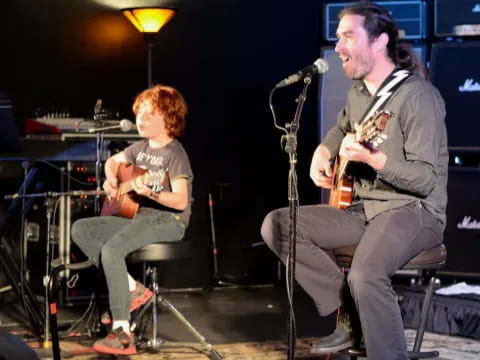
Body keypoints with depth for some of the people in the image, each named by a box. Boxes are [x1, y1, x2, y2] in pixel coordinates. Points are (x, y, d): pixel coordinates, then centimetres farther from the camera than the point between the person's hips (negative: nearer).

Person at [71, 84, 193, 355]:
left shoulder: (175, 153, -12)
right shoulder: (142, 147, 12)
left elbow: (181, 201, -21)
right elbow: (113, 161, 31)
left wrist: (151, 192, -37)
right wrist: (111, 180, 9)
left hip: (168, 220, -9)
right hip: (137, 215, 9)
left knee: (112, 249, -32)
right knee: (81, 230, -3)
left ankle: (122, 331, -30)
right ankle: (131, 289, -4)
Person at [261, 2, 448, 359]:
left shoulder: (418, 95, -17)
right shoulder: (358, 91, 9)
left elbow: (426, 180, -22)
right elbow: (342, 128, 33)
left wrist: (370, 157, -34)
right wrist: (323, 153, 12)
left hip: (414, 209, -9)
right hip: (361, 207, 9)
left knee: (364, 274, -37)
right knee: (276, 226, -5)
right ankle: (351, 315, -3)